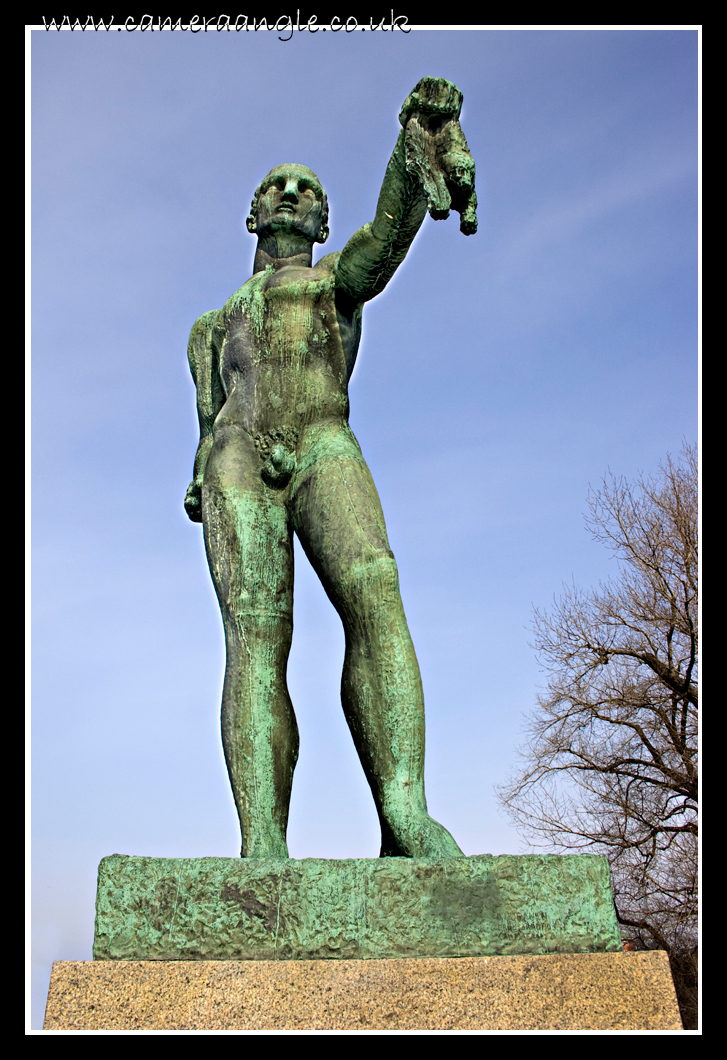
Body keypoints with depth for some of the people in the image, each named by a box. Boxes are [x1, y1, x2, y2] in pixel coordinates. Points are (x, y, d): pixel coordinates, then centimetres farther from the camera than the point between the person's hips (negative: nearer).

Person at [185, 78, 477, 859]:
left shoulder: (341, 278, 28)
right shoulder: (220, 319, 38)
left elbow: (393, 225, 6)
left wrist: (421, 138, -13)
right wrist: (200, 479, 11)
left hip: (325, 450, -1)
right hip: (240, 464, 2)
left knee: (374, 598, -28)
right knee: (256, 637, -18)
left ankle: (405, 816, -38)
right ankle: (263, 846, -30)